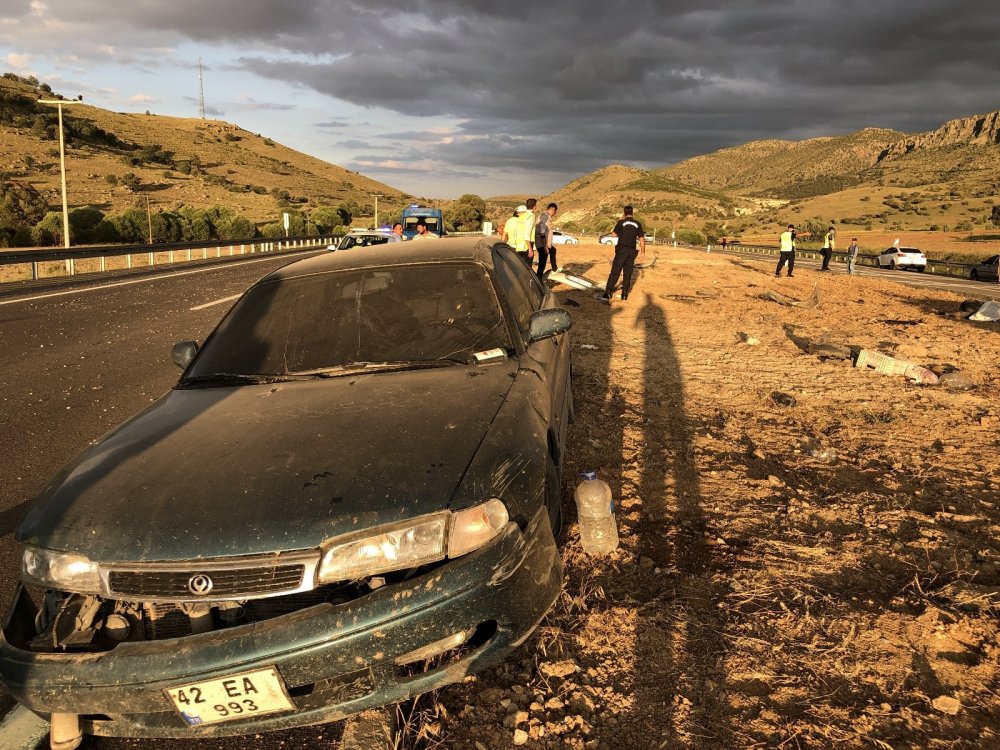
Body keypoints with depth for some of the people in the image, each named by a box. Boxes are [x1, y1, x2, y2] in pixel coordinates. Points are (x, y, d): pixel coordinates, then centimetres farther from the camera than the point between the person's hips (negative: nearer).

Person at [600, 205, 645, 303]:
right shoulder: (637, 224, 5)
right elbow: (641, 239, 6)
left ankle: (607, 294, -13)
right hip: (632, 251, 3)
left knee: (615, 272, -6)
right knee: (627, 273, 11)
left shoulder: (621, 222, -4)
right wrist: (643, 251, 16)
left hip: (622, 249, -3)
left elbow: (613, 235, 4)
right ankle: (624, 295, 13)